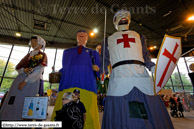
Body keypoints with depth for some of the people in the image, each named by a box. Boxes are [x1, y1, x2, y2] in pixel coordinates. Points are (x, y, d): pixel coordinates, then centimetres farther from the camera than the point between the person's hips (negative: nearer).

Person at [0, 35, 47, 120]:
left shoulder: (43, 55, 3)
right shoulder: (28, 55, 20)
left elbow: (39, 70, -9)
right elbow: (18, 67, 17)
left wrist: (25, 81, -14)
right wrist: (24, 70, -7)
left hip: (32, 81, -5)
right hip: (20, 78, 5)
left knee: (25, 104, -5)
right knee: (11, 102, 1)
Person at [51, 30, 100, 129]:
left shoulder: (93, 53, 25)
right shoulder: (67, 52, 31)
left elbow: (99, 73, 18)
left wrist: (97, 69, -2)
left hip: (87, 86, -1)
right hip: (67, 85, 2)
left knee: (89, 117, -9)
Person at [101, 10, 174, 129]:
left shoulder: (139, 36, 30)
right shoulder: (108, 40, 25)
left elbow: (146, 58, 21)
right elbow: (104, 62, 21)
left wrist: (154, 68, 2)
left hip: (141, 76, 3)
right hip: (119, 79, -1)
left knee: (153, 116, 0)